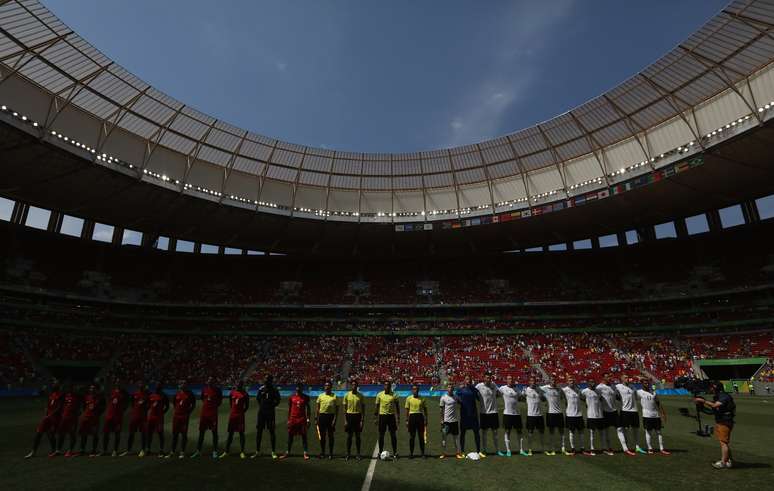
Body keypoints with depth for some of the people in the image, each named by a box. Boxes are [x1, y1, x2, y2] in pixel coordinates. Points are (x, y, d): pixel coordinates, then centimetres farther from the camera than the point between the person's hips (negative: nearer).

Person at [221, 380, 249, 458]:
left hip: (240, 415, -3)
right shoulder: (232, 392, 4)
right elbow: (230, 402, 18)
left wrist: (242, 412, -1)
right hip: (232, 414, 3)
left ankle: (242, 452, 7)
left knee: (241, 433, 1)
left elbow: (247, 406, 3)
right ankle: (226, 452, 19)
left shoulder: (245, 394, -4)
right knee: (230, 433, 10)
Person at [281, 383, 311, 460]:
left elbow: (308, 408, 4)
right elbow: (289, 409, 8)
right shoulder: (291, 397, 3)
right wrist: (288, 420, 4)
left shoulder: (306, 397, 1)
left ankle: (305, 453, 5)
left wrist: (308, 419, -3)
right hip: (292, 418, 1)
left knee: (304, 436, 1)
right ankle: (288, 452, 19)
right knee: (290, 436, 8)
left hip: (302, 419, -1)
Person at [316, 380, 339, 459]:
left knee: (330, 435, 4)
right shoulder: (320, 396, 6)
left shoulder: (334, 396, -2)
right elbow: (318, 408, 10)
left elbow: (337, 409, -2)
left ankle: (330, 453, 14)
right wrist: (317, 418, 3)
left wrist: (335, 419, -10)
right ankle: (322, 452, 22)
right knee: (322, 435, 9)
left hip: (331, 416, -2)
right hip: (322, 416, 2)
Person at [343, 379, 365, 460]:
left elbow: (363, 408, 2)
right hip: (349, 415, 0)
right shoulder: (347, 395, 1)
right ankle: (348, 453, 16)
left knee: (358, 435, 5)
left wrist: (362, 420, -5)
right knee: (349, 435, 5)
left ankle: (358, 454, 15)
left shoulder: (360, 396, 0)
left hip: (358, 416, 0)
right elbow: (345, 408, 3)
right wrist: (345, 420, -2)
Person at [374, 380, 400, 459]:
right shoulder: (379, 395, 1)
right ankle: (380, 452, 17)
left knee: (393, 435, 2)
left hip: (391, 416, 0)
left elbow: (397, 407, 5)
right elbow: (377, 407, 5)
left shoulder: (394, 395, 0)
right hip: (382, 416, 0)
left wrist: (398, 418, 0)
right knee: (381, 435, 6)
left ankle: (395, 452, 12)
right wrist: (375, 417, 2)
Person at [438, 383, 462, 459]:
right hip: (446, 420, -3)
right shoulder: (443, 397, -3)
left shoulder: (456, 397, 7)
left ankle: (458, 452, 15)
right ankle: (443, 453, 11)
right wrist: (442, 420, -6)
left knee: (456, 437, 7)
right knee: (444, 436, 2)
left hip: (455, 420, 3)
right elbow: (442, 410, -2)